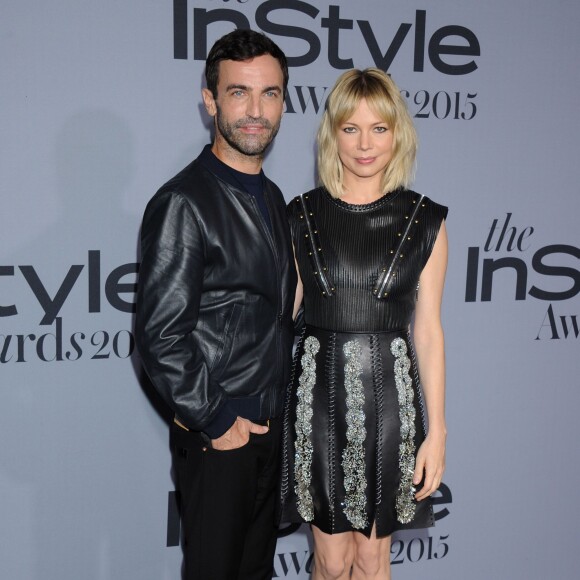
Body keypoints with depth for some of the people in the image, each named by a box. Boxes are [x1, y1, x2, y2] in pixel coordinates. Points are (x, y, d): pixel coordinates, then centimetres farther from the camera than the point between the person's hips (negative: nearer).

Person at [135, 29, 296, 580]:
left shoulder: (271, 197, 9)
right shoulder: (183, 203, -17)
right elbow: (159, 335, -20)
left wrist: (280, 407, 11)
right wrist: (217, 423, -16)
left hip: (270, 426, 7)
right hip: (215, 436, -7)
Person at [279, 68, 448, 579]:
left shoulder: (425, 221, -1)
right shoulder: (301, 215, 0)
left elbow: (428, 331, 0)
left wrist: (436, 430, -2)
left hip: (390, 400, 0)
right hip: (321, 398, 0)